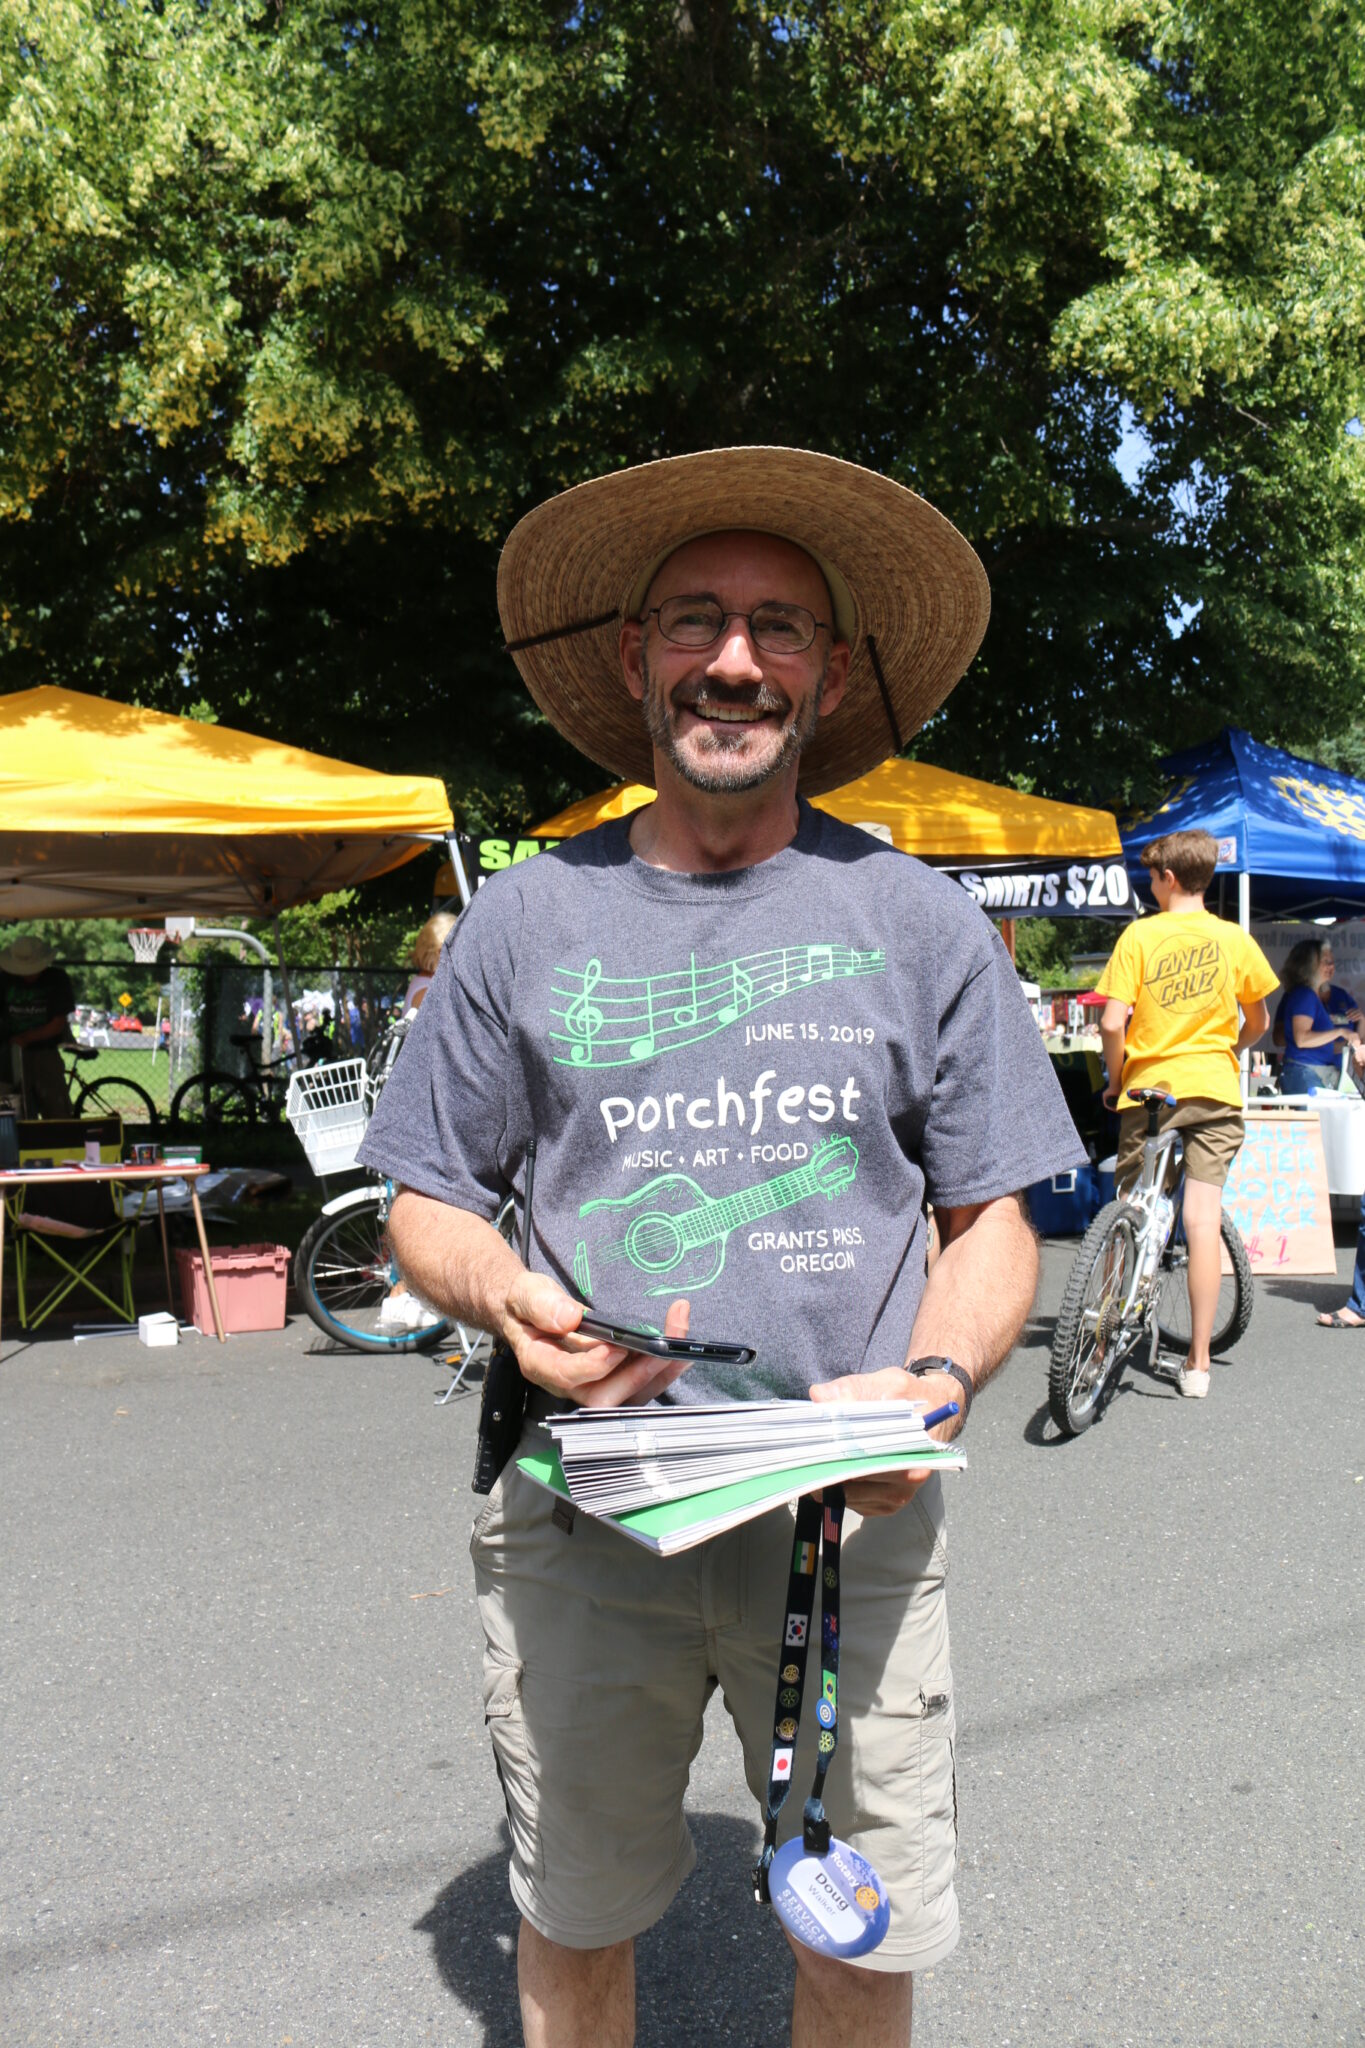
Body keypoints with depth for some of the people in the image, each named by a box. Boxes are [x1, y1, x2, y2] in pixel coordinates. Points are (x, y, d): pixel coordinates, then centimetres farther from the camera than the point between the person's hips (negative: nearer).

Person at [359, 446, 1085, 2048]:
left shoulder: (919, 921, 1)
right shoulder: (523, 918, 2)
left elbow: (993, 1221, 4)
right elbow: (428, 1203, 7)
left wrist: (936, 1382, -15)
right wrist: (501, 1296, -15)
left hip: (851, 1518, 0)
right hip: (579, 1516, 1)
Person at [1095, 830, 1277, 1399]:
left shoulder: (1140, 935, -5)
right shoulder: (1235, 939, 2)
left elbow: (1112, 1022, -12)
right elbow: (1258, 1022, 12)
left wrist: (1114, 1077, 4)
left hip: (1147, 1088, -1)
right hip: (1214, 1088, 1)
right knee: (1202, 1219, -2)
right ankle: (1198, 1361, -1)